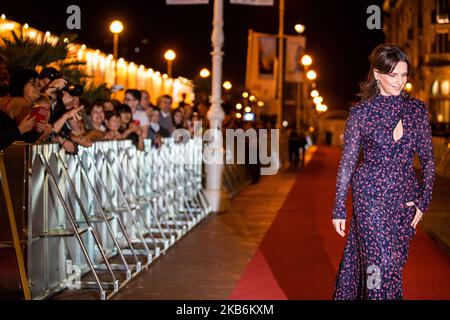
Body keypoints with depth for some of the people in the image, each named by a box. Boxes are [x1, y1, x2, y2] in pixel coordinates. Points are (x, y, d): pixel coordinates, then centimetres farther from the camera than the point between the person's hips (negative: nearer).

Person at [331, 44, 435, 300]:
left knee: (395, 261, 8)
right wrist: (339, 208, -1)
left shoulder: (418, 109, 5)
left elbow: (428, 159, 8)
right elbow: (348, 161, 1)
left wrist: (424, 201, 0)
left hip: (405, 198, 4)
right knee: (382, 263, -10)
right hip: (371, 195, -3)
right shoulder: (361, 112, -2)